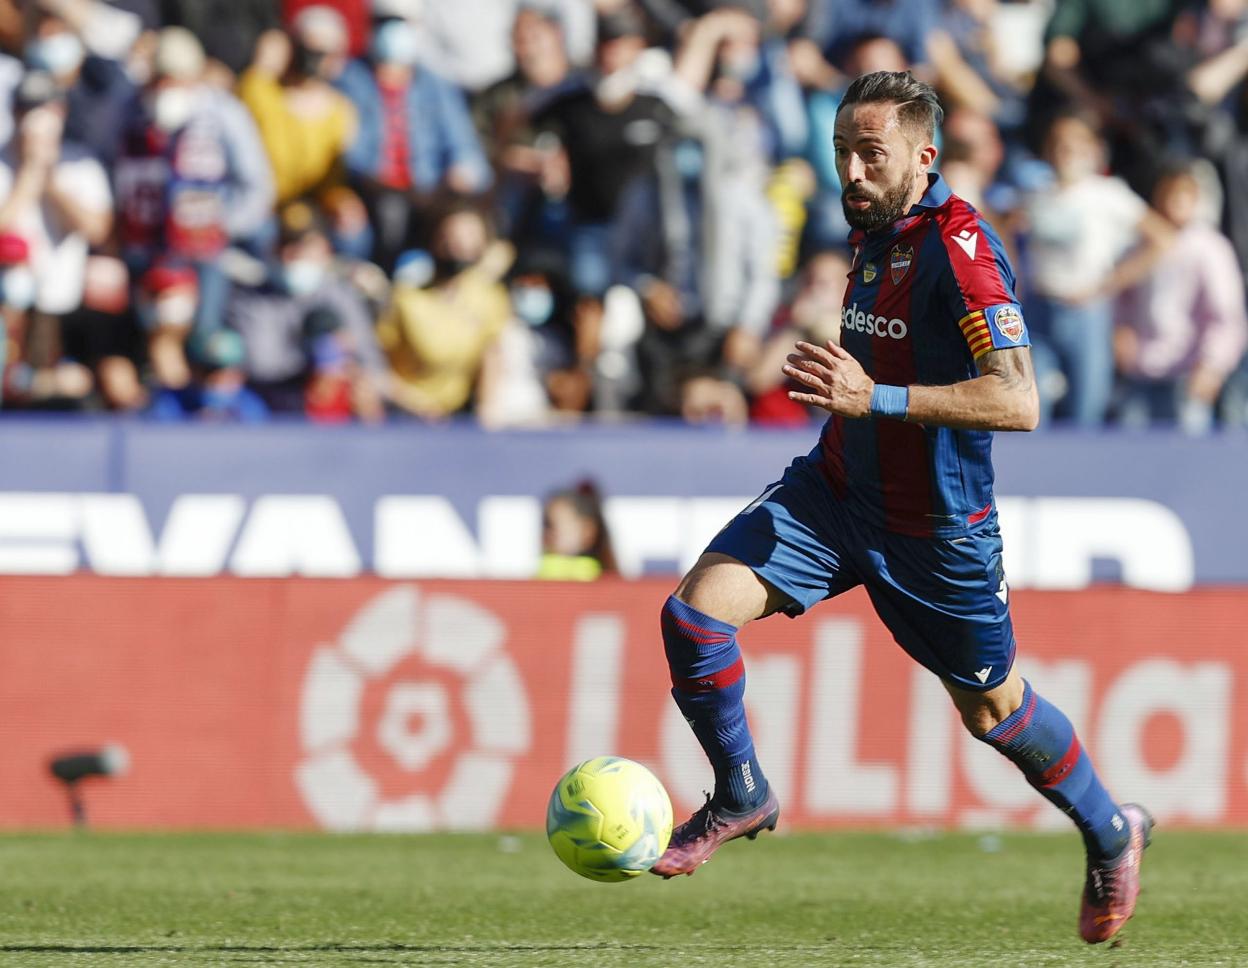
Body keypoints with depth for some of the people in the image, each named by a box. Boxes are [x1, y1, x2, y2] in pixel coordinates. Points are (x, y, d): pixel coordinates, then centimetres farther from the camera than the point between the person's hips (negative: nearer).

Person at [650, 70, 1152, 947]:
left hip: (934, 524, -6)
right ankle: (742, 797, 7)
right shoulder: (873, 227, 4)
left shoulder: (959, 248, -24)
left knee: (990, 709, 11)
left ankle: (1111, 834, 37)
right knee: (695, 611, -12)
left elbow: (1018, 400, -33)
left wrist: (877, 397, -39)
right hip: (837, 486, 6)